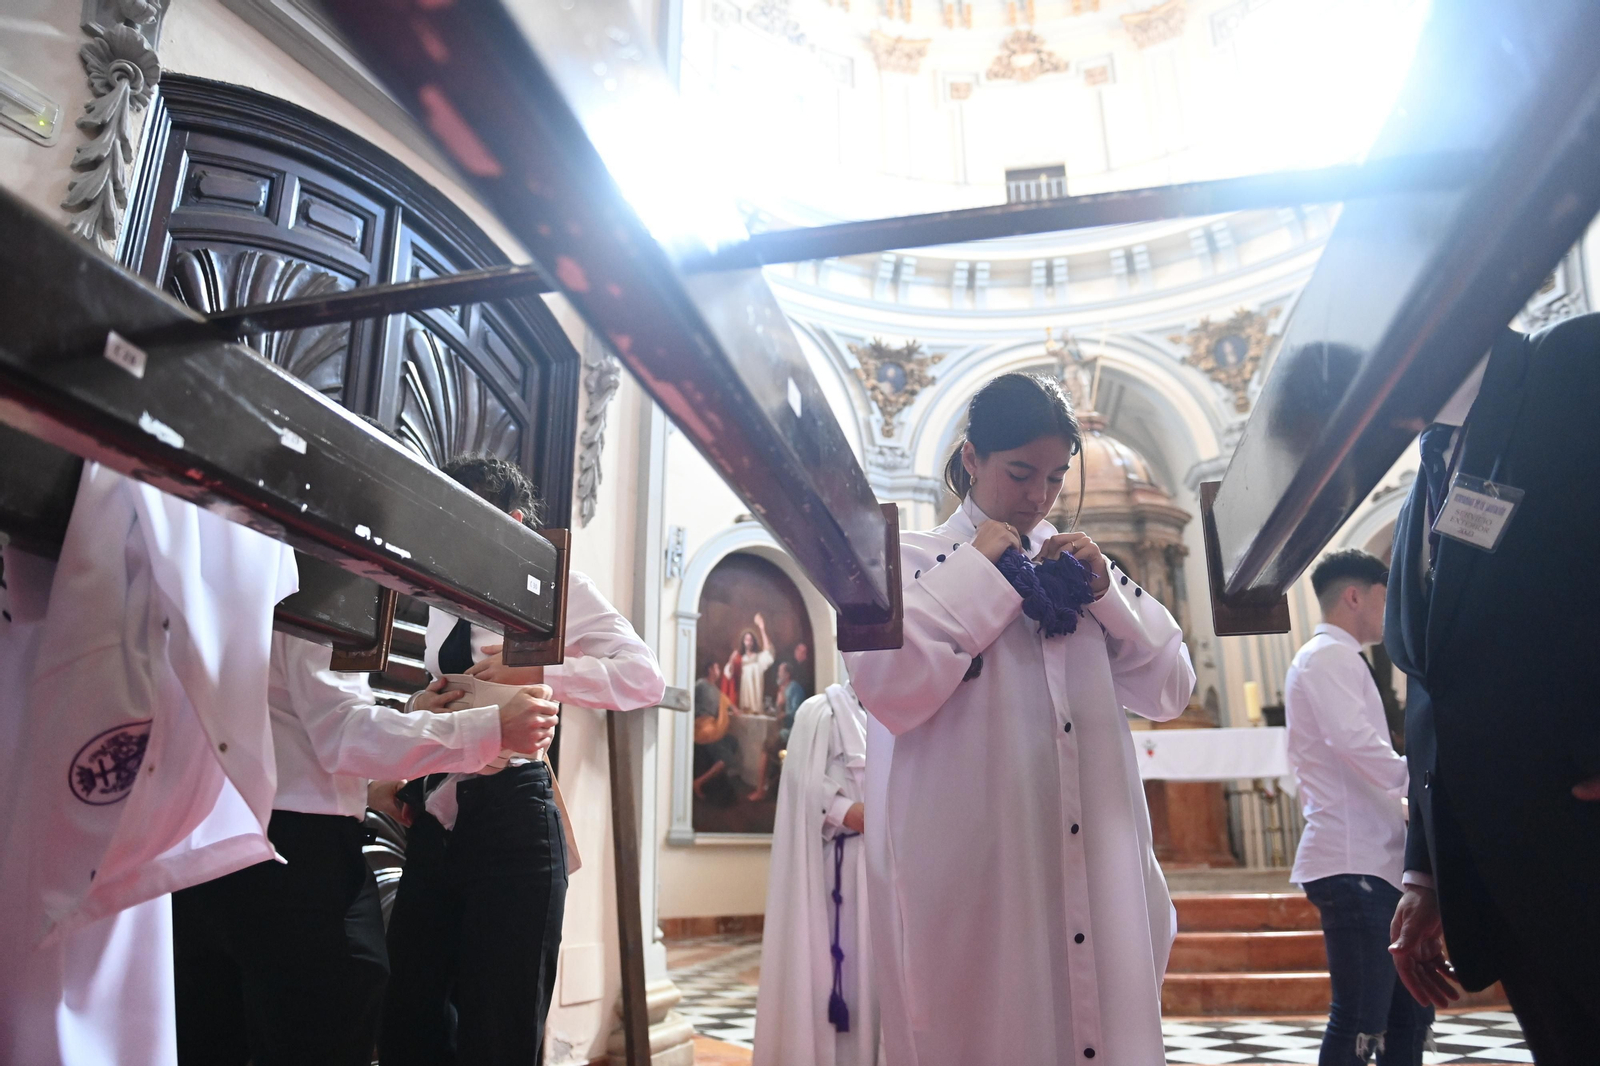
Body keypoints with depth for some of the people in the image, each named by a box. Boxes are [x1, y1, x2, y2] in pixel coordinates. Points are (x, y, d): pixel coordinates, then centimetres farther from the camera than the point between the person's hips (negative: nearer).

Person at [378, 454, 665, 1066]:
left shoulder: (556, 587, -2)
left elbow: (645, 676, -14)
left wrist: (534, 672, -23)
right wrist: (408, 775, 11)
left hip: (508, 815, -7)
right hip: (435, 817, 7)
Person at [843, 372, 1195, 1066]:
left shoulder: (1078, 567, 14)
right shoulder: (913, 562, 0)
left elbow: (1170, 691, 12)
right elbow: (886, 689, -17)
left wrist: (1104, 591, -1)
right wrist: (976, 573, -11)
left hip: (1094, 863, 4)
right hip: (975, 870, -4)